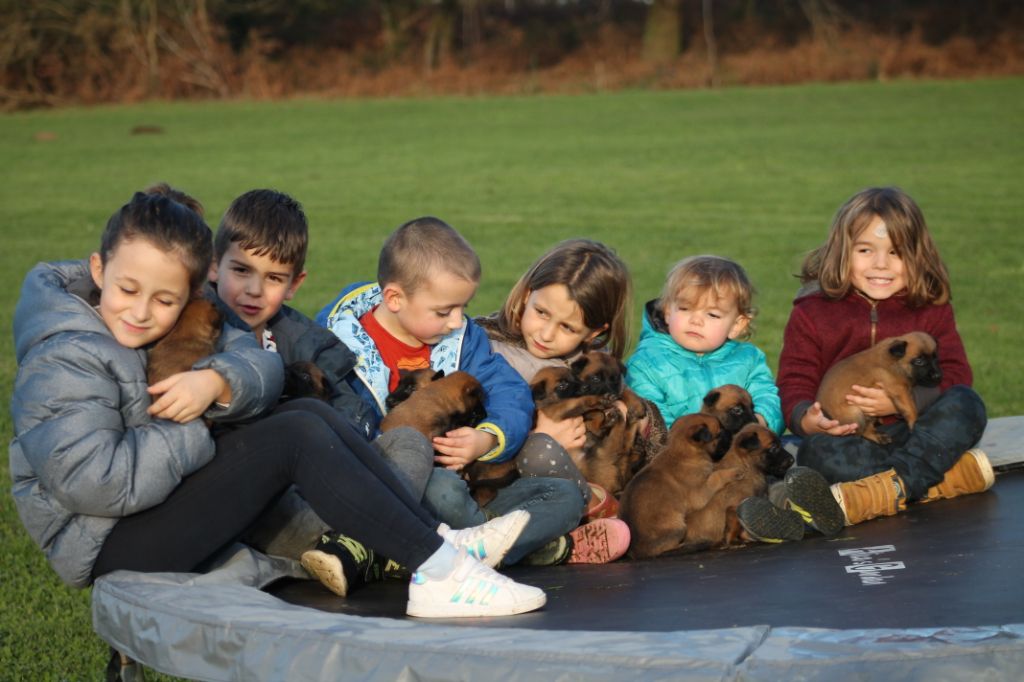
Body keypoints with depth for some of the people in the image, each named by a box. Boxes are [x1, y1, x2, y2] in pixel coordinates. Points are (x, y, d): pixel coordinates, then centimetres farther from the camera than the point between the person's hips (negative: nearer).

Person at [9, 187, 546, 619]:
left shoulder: (183, 321, 8)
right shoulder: (66, 364, -19)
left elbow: (260, 365, 1)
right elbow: (92, 481, -30)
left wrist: (217, 383, -23)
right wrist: (193, 435, -18)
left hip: (170, 503, 9)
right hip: (109, 547, -9)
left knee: (307, 412, 0)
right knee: (296, 437, -20)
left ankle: (441, 541, -8)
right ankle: (439, 574, -22)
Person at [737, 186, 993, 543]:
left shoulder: (932, 311, 11)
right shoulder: (811, 312, 8)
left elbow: (955, 376, 1)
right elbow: (795, 385, 3)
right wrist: (808, 418, -22)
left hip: (913, 430, 2)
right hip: (845, 435, -1)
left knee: (966, 404, -28)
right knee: (817, 451, -36)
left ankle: (854, 502, -43)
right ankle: (956, 474, -41)